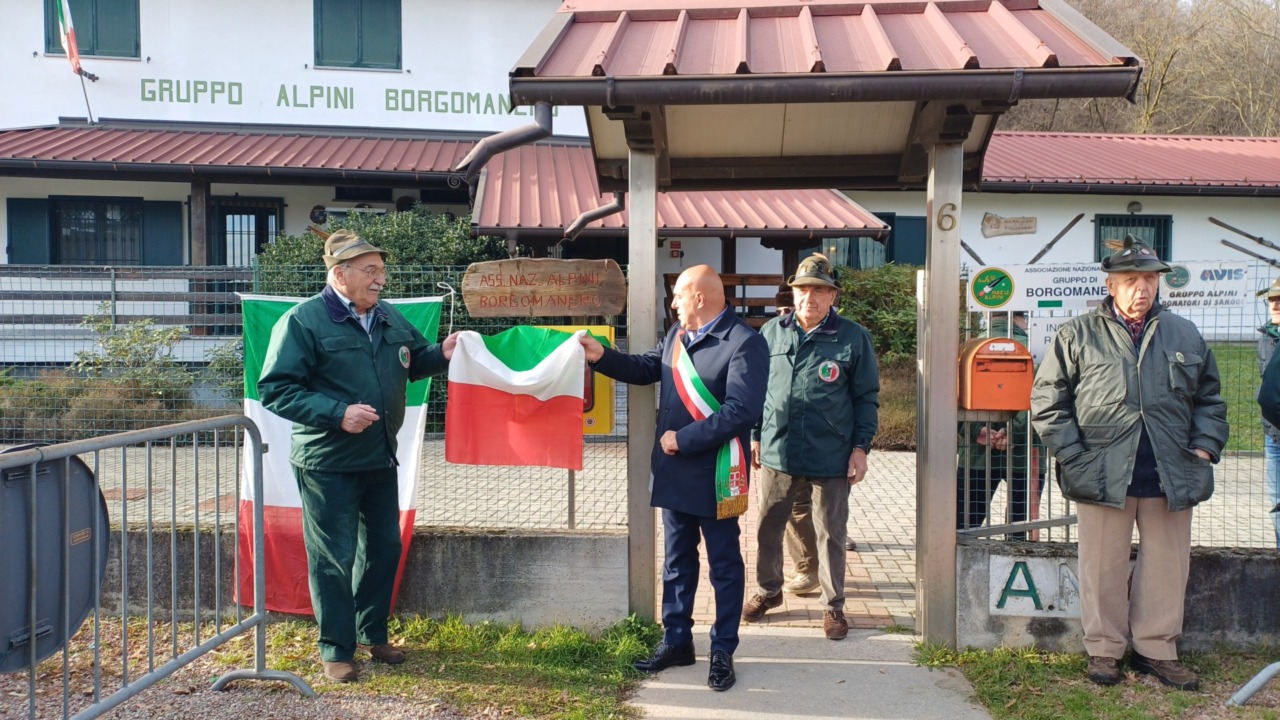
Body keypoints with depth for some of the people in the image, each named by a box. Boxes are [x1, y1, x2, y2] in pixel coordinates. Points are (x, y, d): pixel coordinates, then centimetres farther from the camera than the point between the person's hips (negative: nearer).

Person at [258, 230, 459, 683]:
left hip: (381, 459, 7)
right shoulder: (304, 321, -12)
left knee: (384, 548, 16)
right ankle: (336, 649, 20)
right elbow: (275, 389, -16)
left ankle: (373, 634, 34)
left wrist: (442, 353, 0)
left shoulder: (390, 319, 8)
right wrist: (338, 413, -26)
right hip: (328, 464, -7)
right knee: (334, 558, 3)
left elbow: (413, 361, 22)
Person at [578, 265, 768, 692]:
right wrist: (602, 357, 7)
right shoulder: (677, 334, 8)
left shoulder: (744, 343, -18)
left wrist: (682, 439, -21)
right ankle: (676, 642, 32)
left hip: (715, 476, -7)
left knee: (724, 565, 8)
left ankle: (723, 652, 22)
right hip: (674, 471, 8)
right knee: (677, 562, 17)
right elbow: (647, 369, 21)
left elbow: (741, 413, -25)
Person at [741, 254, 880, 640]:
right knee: (767, 528, 14)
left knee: (831, 535, 10)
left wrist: (861, 446, -5)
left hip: (831, 459, -3)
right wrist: (755, 436, 10)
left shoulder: (854, 338, -4)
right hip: (777, 453, 3)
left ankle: (833, 606, 27)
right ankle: (768, 591, 35)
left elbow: (867, 398, 0)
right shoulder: (772, 332, 5)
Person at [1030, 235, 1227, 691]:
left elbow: (1210, 399, 19)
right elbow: (1047, 401, 0)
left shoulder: (1185, 336, 11)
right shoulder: (1077, 336, 1)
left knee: (1167, 567, 11)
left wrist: (1204, 447, 5)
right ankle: (1104, 649, 20)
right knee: (1104, 568, 5)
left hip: (1170, 477, 3)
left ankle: (1157, 650, 26)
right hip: (1104, 477, -3)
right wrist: (1074, 457, -7)